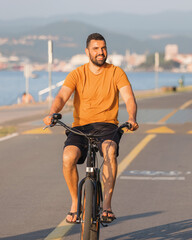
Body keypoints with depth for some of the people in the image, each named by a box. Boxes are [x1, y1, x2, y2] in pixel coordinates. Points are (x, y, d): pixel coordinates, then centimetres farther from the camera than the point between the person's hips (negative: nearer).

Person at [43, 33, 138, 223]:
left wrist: (131, 118, -30)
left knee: (110, 151, -35)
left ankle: (107, 204, -29)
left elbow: (129, 98, -8)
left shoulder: (116, 73, 4)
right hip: (81, 126, 1)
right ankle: (75, 202, -7)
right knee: (68, 157, -28)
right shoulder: (77, 75, 4)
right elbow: (62, 96, -10)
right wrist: (52, 113, -32)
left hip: (107, 126, -1)